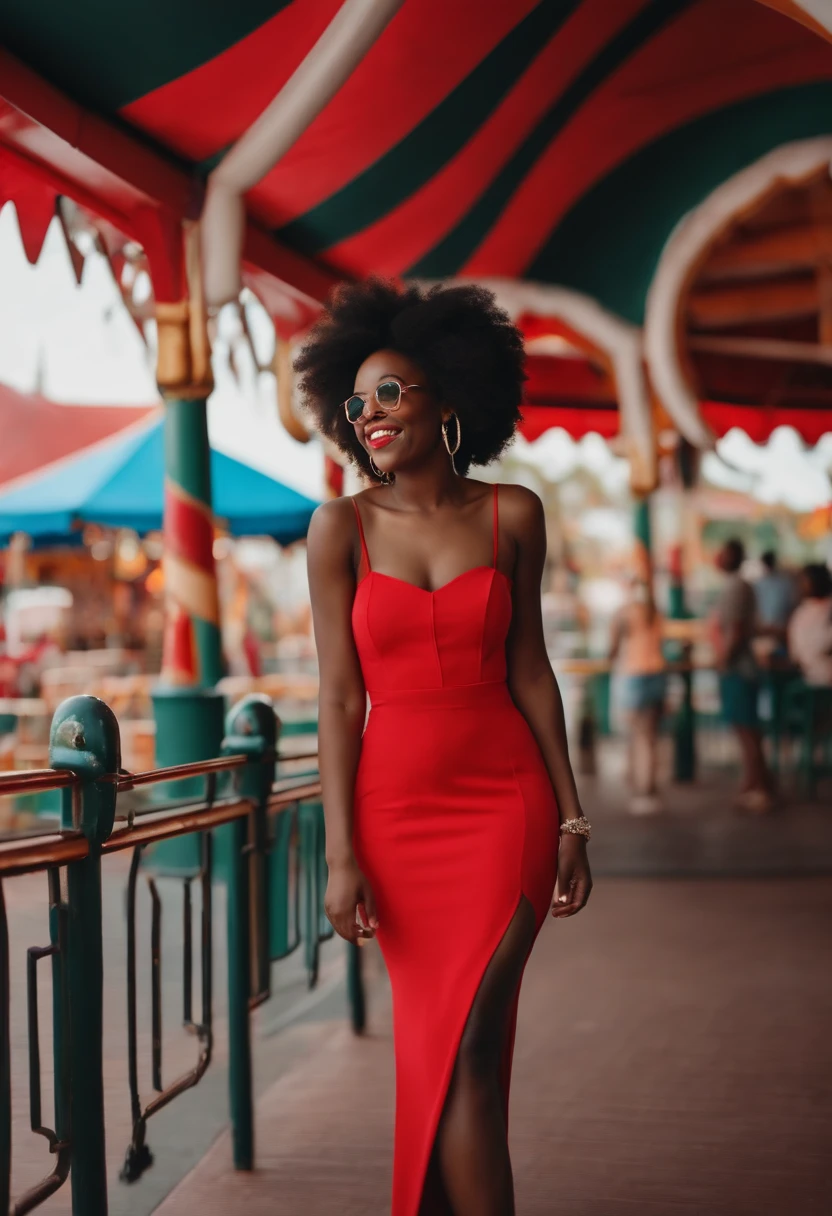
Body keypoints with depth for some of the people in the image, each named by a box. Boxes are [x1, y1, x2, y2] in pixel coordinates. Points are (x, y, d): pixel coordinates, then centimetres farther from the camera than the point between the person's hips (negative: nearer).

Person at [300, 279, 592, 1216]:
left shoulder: (511, 515, 2)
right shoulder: (341, 526, -1)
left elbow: (529, 669, 7)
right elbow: (339, 697, -3)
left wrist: (570, 821, 6)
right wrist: (342, 855, -8)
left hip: (507, 800, 0)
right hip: (397, 809, 0)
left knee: (465, 1046, -7)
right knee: (432, 1048, 5)